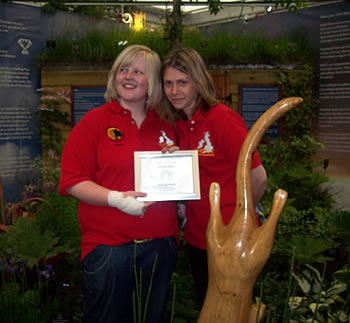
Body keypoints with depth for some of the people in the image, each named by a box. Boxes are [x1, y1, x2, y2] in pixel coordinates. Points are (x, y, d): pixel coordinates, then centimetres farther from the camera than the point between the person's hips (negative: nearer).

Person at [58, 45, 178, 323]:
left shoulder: (165, 127, 10)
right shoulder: (94, 121, -2)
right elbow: (72, 181, -9)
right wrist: (116, 198, -22)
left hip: (161, 245, 4)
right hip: (108, 245, -4)